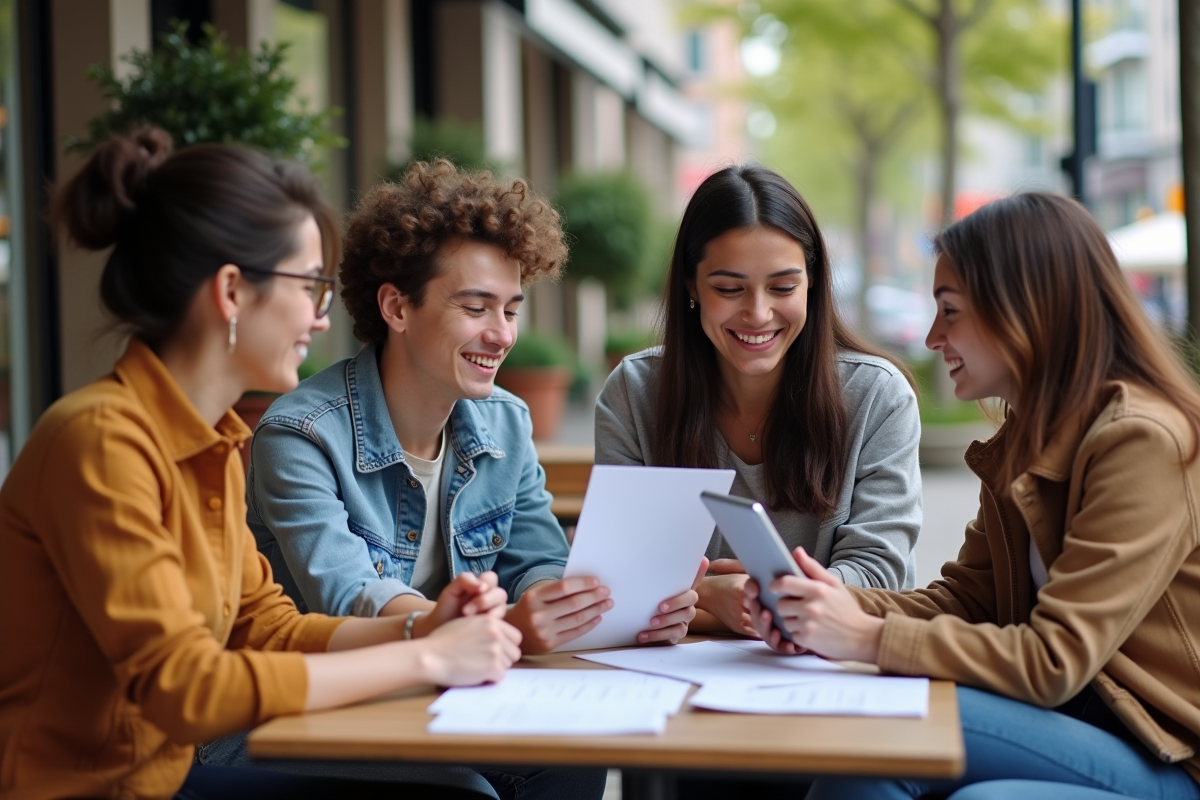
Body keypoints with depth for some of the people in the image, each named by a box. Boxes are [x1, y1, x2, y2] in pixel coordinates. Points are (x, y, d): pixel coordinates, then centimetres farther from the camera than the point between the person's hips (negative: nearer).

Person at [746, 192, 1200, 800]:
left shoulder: (1139, 441, -17)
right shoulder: (1024, 442, 11)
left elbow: (1056, 660, -20)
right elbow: (965, 598, 8)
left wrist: (870, 637, -21)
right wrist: (832, 609, -9)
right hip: (1090, 721, 7)